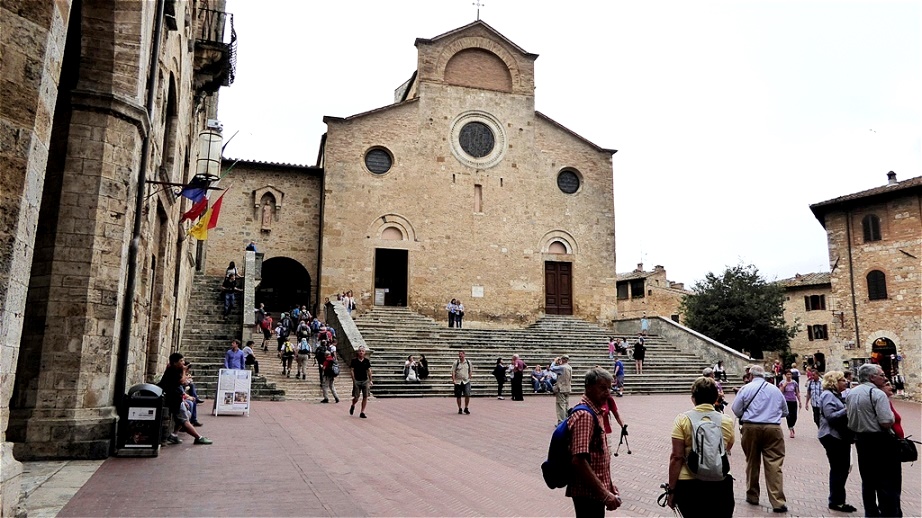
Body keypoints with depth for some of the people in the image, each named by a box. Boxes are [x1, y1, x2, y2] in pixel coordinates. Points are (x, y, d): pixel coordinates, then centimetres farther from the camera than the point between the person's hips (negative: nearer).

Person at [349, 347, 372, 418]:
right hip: (357, 381, -2)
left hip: (365, 381, 2)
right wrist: (354, 380, -8)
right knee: (356, 397, -1)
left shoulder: (367, 361, 6)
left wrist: (370, 380, 3)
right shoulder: (354, 360, -1)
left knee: (365, 397, -3)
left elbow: (369, 371, 8)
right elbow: (352, 370, -1)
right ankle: (353, 406, 32)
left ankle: (362, 412, 6)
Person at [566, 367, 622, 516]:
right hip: (588, 493, -10)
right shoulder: (584, 415, -20)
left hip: (596, 491, 10)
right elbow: (579, 461, -27)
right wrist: (605, 494, -25)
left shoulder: (595, 412, 11)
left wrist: (608, 485, 18)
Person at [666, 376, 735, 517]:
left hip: (689, 484, -2)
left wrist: (671, 490, -4)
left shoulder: (683, 419, -7)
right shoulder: (727, 421, 0)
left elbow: (677, 457, -10)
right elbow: (726, 452, 12)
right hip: (720, 484, 2)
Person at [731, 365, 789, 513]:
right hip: (773, 428, 1)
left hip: (751, 428, -1)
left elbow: (736, 409, -1)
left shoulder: (746, 388, 0)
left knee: (752, 463, 12)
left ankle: (752, 496, 22)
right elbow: (785, 411, 18)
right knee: (774, 465, -2)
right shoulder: (775, 389, 8)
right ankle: (778, 502, -6)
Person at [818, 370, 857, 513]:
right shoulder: (828, 395, -14)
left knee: (843, 468, 14)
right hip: (832, 437, -10)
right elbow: (831, 416, -22)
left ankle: (837, 499, 24)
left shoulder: (838, 395, 16)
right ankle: (835, 501, 7)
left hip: (841, 436, 10)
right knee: (838, 469, -4)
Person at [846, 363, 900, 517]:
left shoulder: (850, 394, 8)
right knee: (888, 482, 1)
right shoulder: (878, 394, -17)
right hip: (880, 441, -8)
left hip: (860, 439, 8)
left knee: (868, 480, 17)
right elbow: (887, 422, -22)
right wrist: (891, 414, -4)